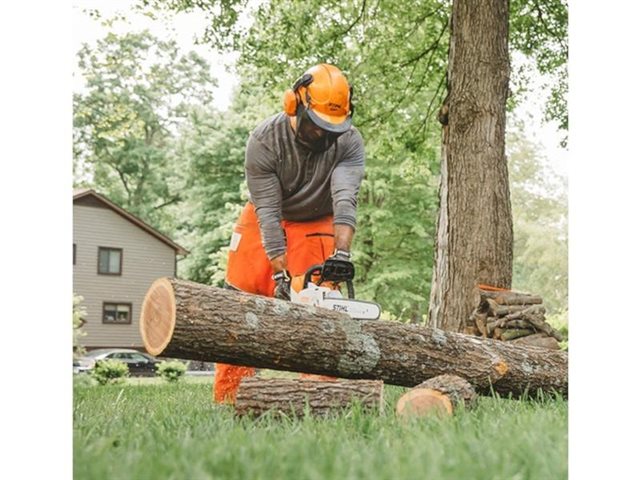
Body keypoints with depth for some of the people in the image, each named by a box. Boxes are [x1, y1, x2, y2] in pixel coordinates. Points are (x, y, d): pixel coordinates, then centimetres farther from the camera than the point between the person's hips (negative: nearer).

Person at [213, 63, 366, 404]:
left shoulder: (349, 142, -22)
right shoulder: (264, 141, -24)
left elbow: (345, 198, -34)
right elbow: (268, 210, -25)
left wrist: (342, 252, -50)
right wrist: (280, 273, -31)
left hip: (316, 227, 0)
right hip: (264, 222, 0)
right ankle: (226, 399, 4)